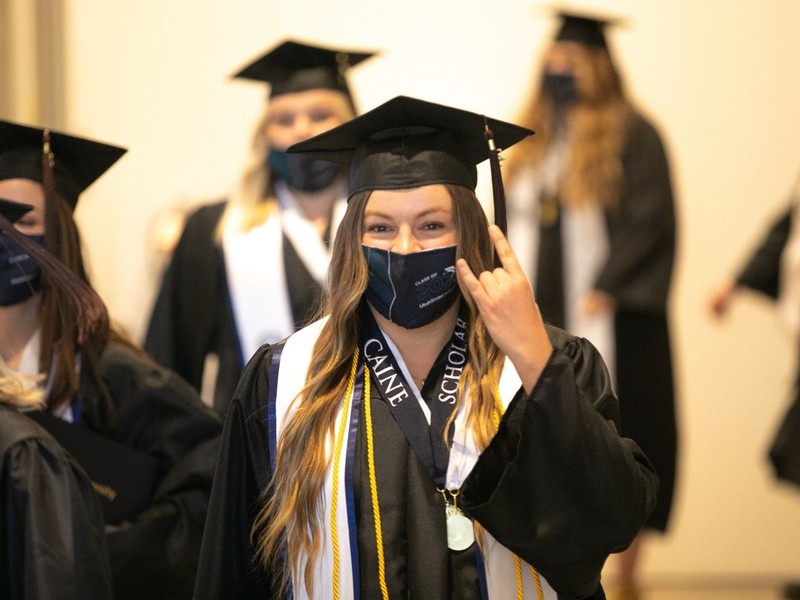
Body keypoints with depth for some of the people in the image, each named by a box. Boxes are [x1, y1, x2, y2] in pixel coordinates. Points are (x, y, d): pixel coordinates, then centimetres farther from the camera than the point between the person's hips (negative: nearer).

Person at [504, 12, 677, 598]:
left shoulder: (631, 134, -4)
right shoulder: (534, 140, 14)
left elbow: (649, 221, -11)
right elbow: (516, 223, 18)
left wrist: (605, 290, -17)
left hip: (609, 324, -5)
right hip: (543, 321, 5)